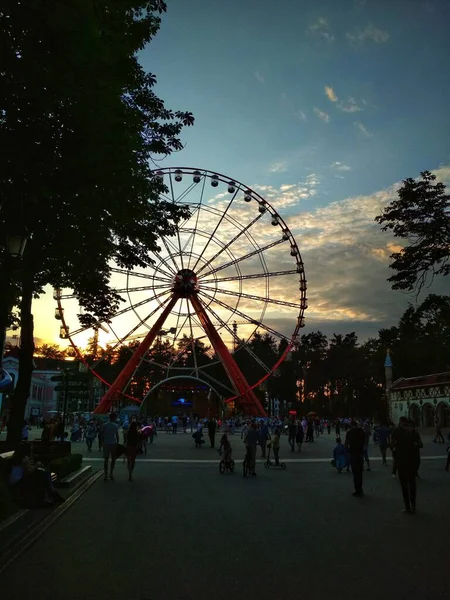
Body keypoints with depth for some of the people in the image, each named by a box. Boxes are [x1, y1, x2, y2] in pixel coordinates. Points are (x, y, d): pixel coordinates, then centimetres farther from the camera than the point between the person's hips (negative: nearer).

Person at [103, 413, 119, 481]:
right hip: (113, 443, -2)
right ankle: (111, 473, 0)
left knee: (106, 459, 7)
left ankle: (106, 475, 5)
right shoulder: (116, 425, -5)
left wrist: (103, 443, 12)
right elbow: (117, 435, -5)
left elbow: (103, 435, 3)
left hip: (106, 444, 2)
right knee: (113, 459, 12)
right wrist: (117, 443, 4)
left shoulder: (105, 425, 3)